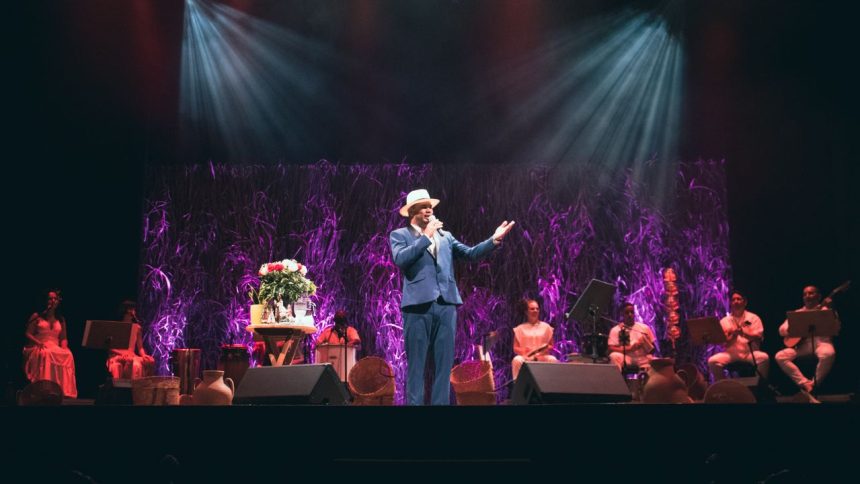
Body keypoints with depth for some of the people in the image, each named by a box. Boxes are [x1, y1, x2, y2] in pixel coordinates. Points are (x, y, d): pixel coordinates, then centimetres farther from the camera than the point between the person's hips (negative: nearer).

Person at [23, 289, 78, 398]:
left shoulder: (61, 319, 22)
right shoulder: (37, 316, 10)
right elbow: (27, 334, 2)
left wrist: (63, 347, -7)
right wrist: (39, 343, -15)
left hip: (56, 349, 3)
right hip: (38, 349, -3)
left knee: (68, 355, -31)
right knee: (46, 354, -39)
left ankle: (63, 389, -36)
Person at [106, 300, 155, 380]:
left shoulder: (137, 327, 14)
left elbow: (140, 347, 12)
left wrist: (144, 355, -10)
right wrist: (122, 353, -17)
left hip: (132, 356, 2)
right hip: (116, 356, -2)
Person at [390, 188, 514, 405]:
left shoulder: (445, 236, 20)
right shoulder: (399, 235, 8)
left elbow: (470, 254, 11)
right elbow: (400, 259, -12)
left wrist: (493, 240, -3)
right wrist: (426, 237, -8)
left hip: (446, 305, 4)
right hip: (418, 305, -4)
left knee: (444, 364, 4)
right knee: (416, 364, -1)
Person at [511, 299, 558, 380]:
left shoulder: (545, 327, 12)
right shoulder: (520, 328, 10)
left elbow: (551, 346, 12)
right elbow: (515, 348, 6)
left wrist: (546, 348, -11)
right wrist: (524, 350, -15)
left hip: (542, 357, 1)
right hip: (526, 357, -1)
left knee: (553, 359, -32)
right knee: (517, 360, -35)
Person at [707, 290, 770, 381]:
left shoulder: (753, 318, 9)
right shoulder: (724, 321, 10)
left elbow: (758, 338, -4)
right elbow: (724, 343, 2)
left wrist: (743, 332, -20)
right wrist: (734, 335, -17)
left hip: (750, 352, -1)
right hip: (731, 353, 1)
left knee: (764, 358, -33)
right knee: (712, 361, -25)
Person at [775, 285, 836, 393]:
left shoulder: (826, 310, 10)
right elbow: (782, 330, 15)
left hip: (821, 341, -3)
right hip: (802, 343, 3)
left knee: (828, 354, -38)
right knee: (780, 356, -20)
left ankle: (814, 384, -18)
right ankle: (804, 383, -17)